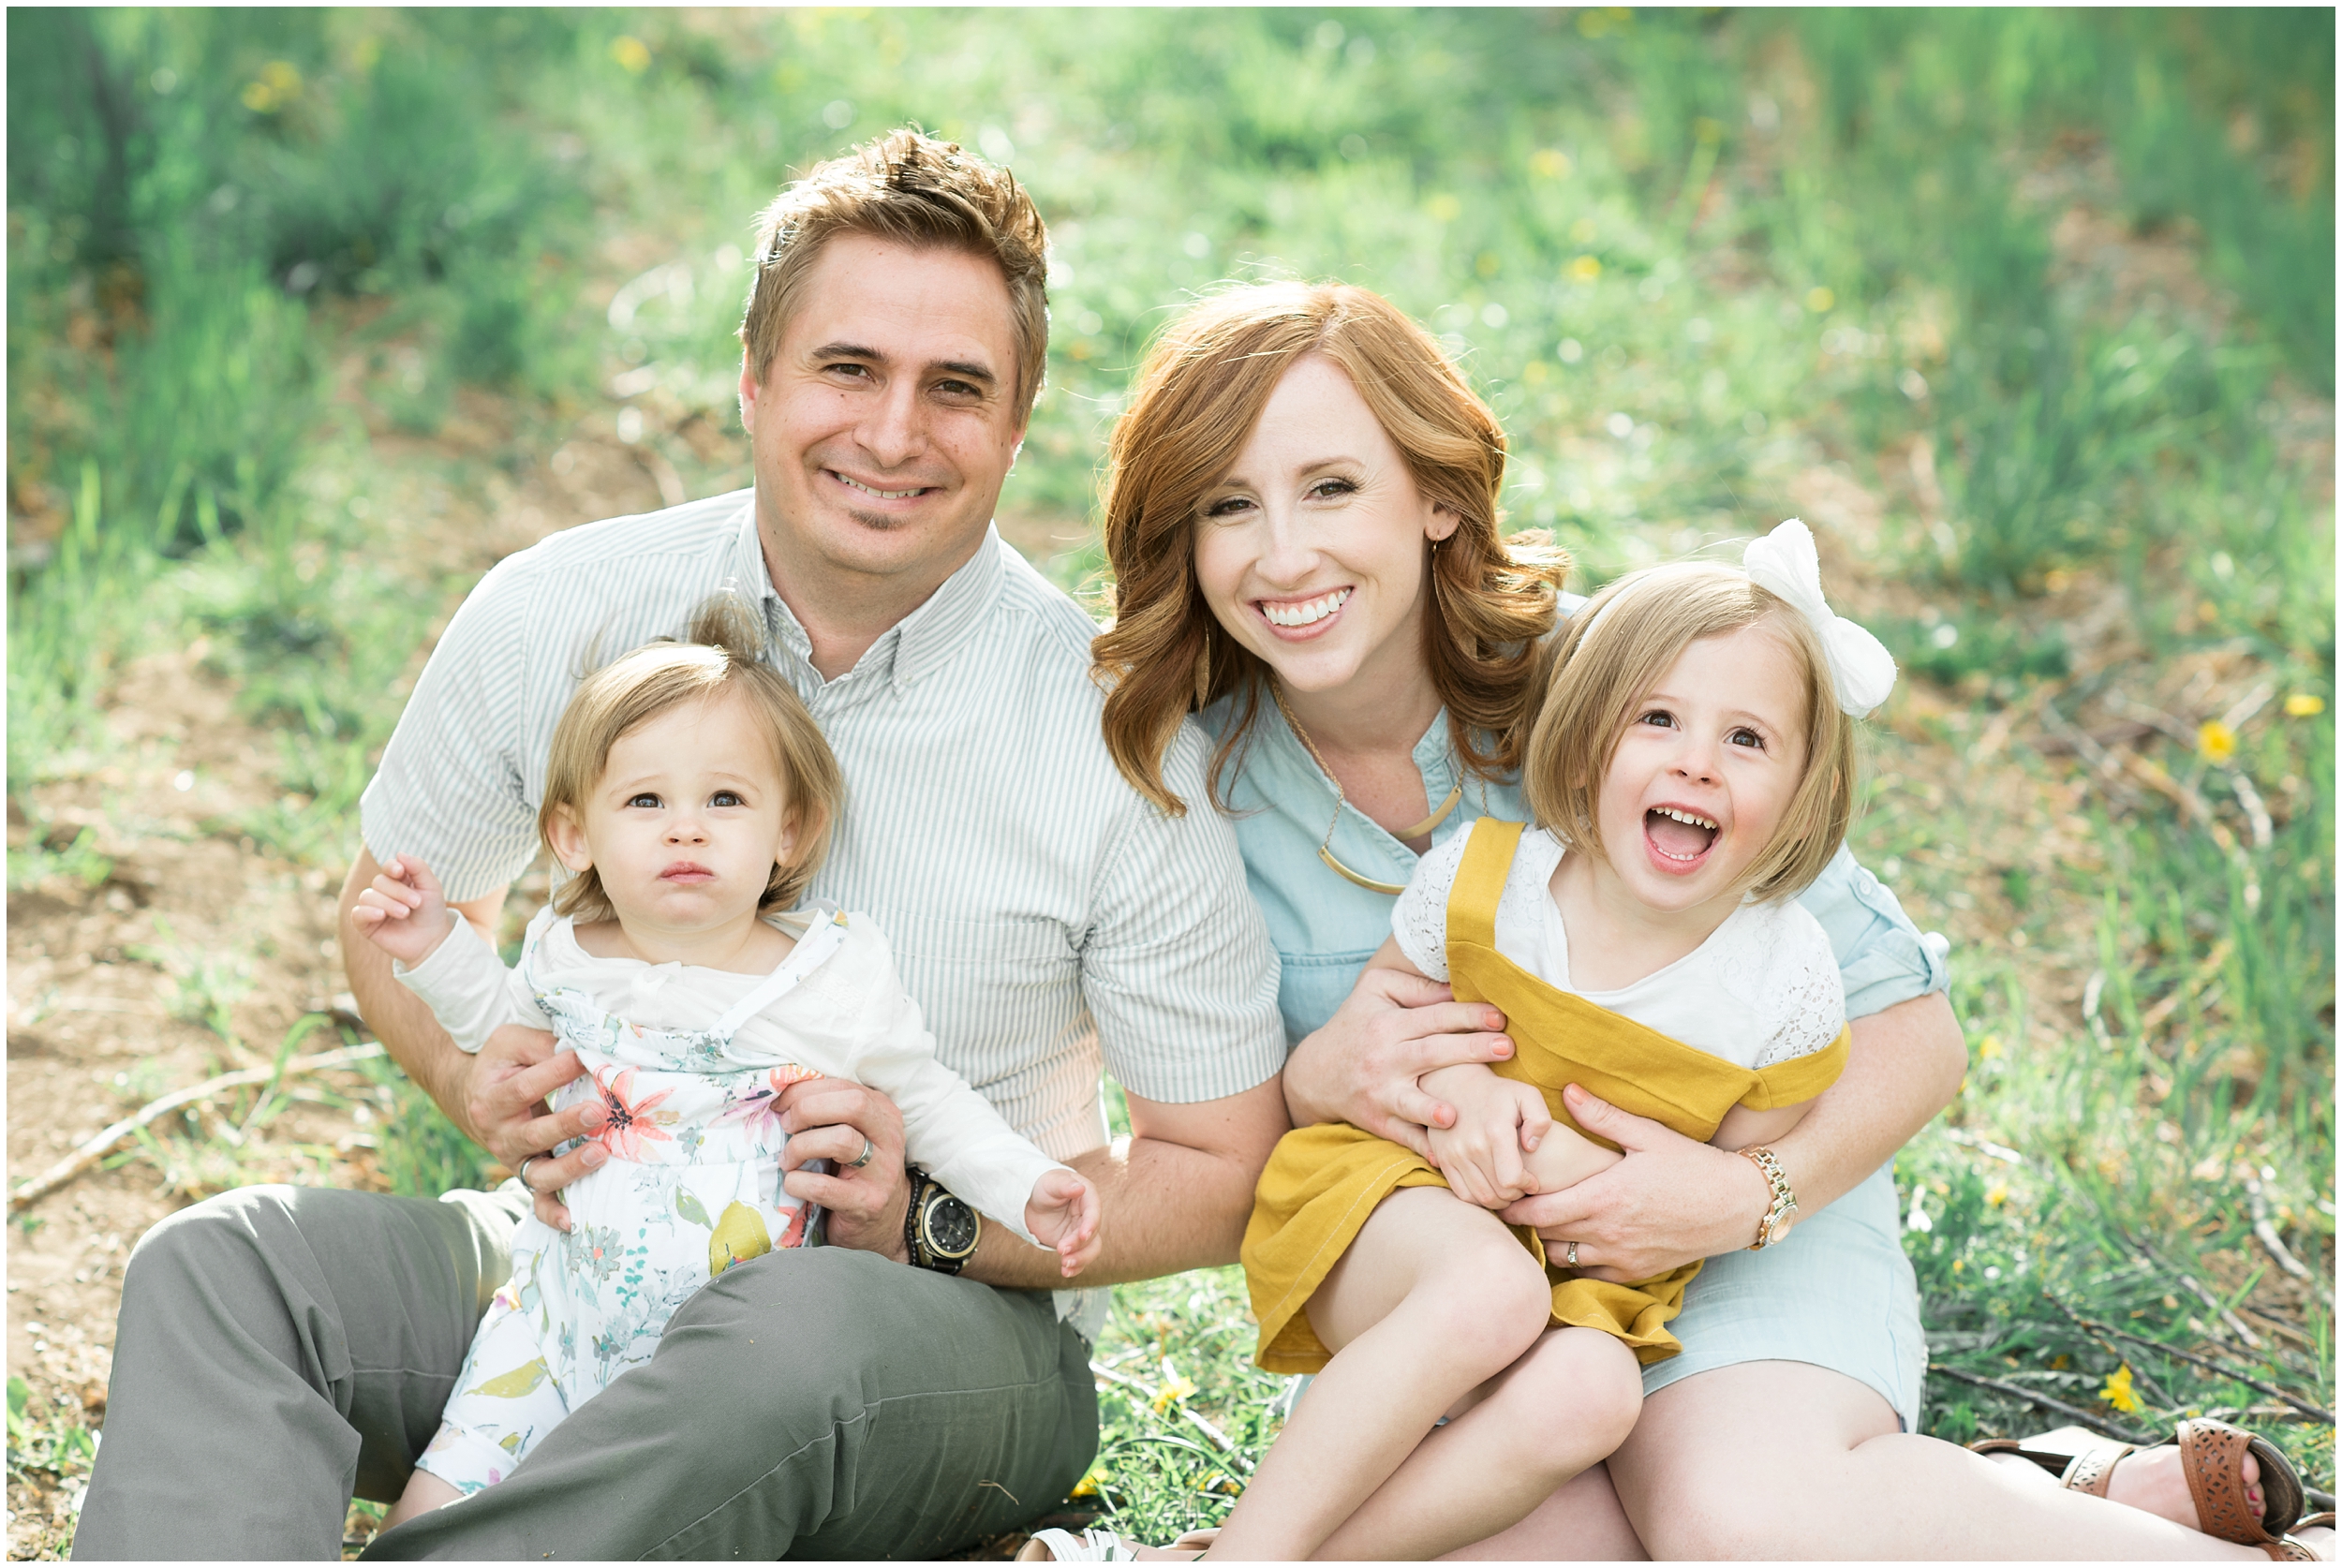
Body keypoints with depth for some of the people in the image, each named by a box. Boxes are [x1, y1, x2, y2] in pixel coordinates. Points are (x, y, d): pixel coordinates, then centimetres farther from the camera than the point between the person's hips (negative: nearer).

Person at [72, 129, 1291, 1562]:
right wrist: (479, 1082, -9)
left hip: (958, 1323, -3)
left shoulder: (1117, 735, -12)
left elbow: (1221, 1177, -4)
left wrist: (930, 1222, -20)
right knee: (221, 1265, -22)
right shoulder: (559, 616, -5)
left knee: (805, 1326, -39)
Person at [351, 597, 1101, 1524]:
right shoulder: (569, 956, 0)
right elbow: (507, 1025, 24)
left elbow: (928, 1107, 3)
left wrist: (1027, 1189, -10)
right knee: (440, 1509, -3)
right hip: (562, 1324, 3)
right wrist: (437, 949, 8)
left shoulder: (832, 983, -9)